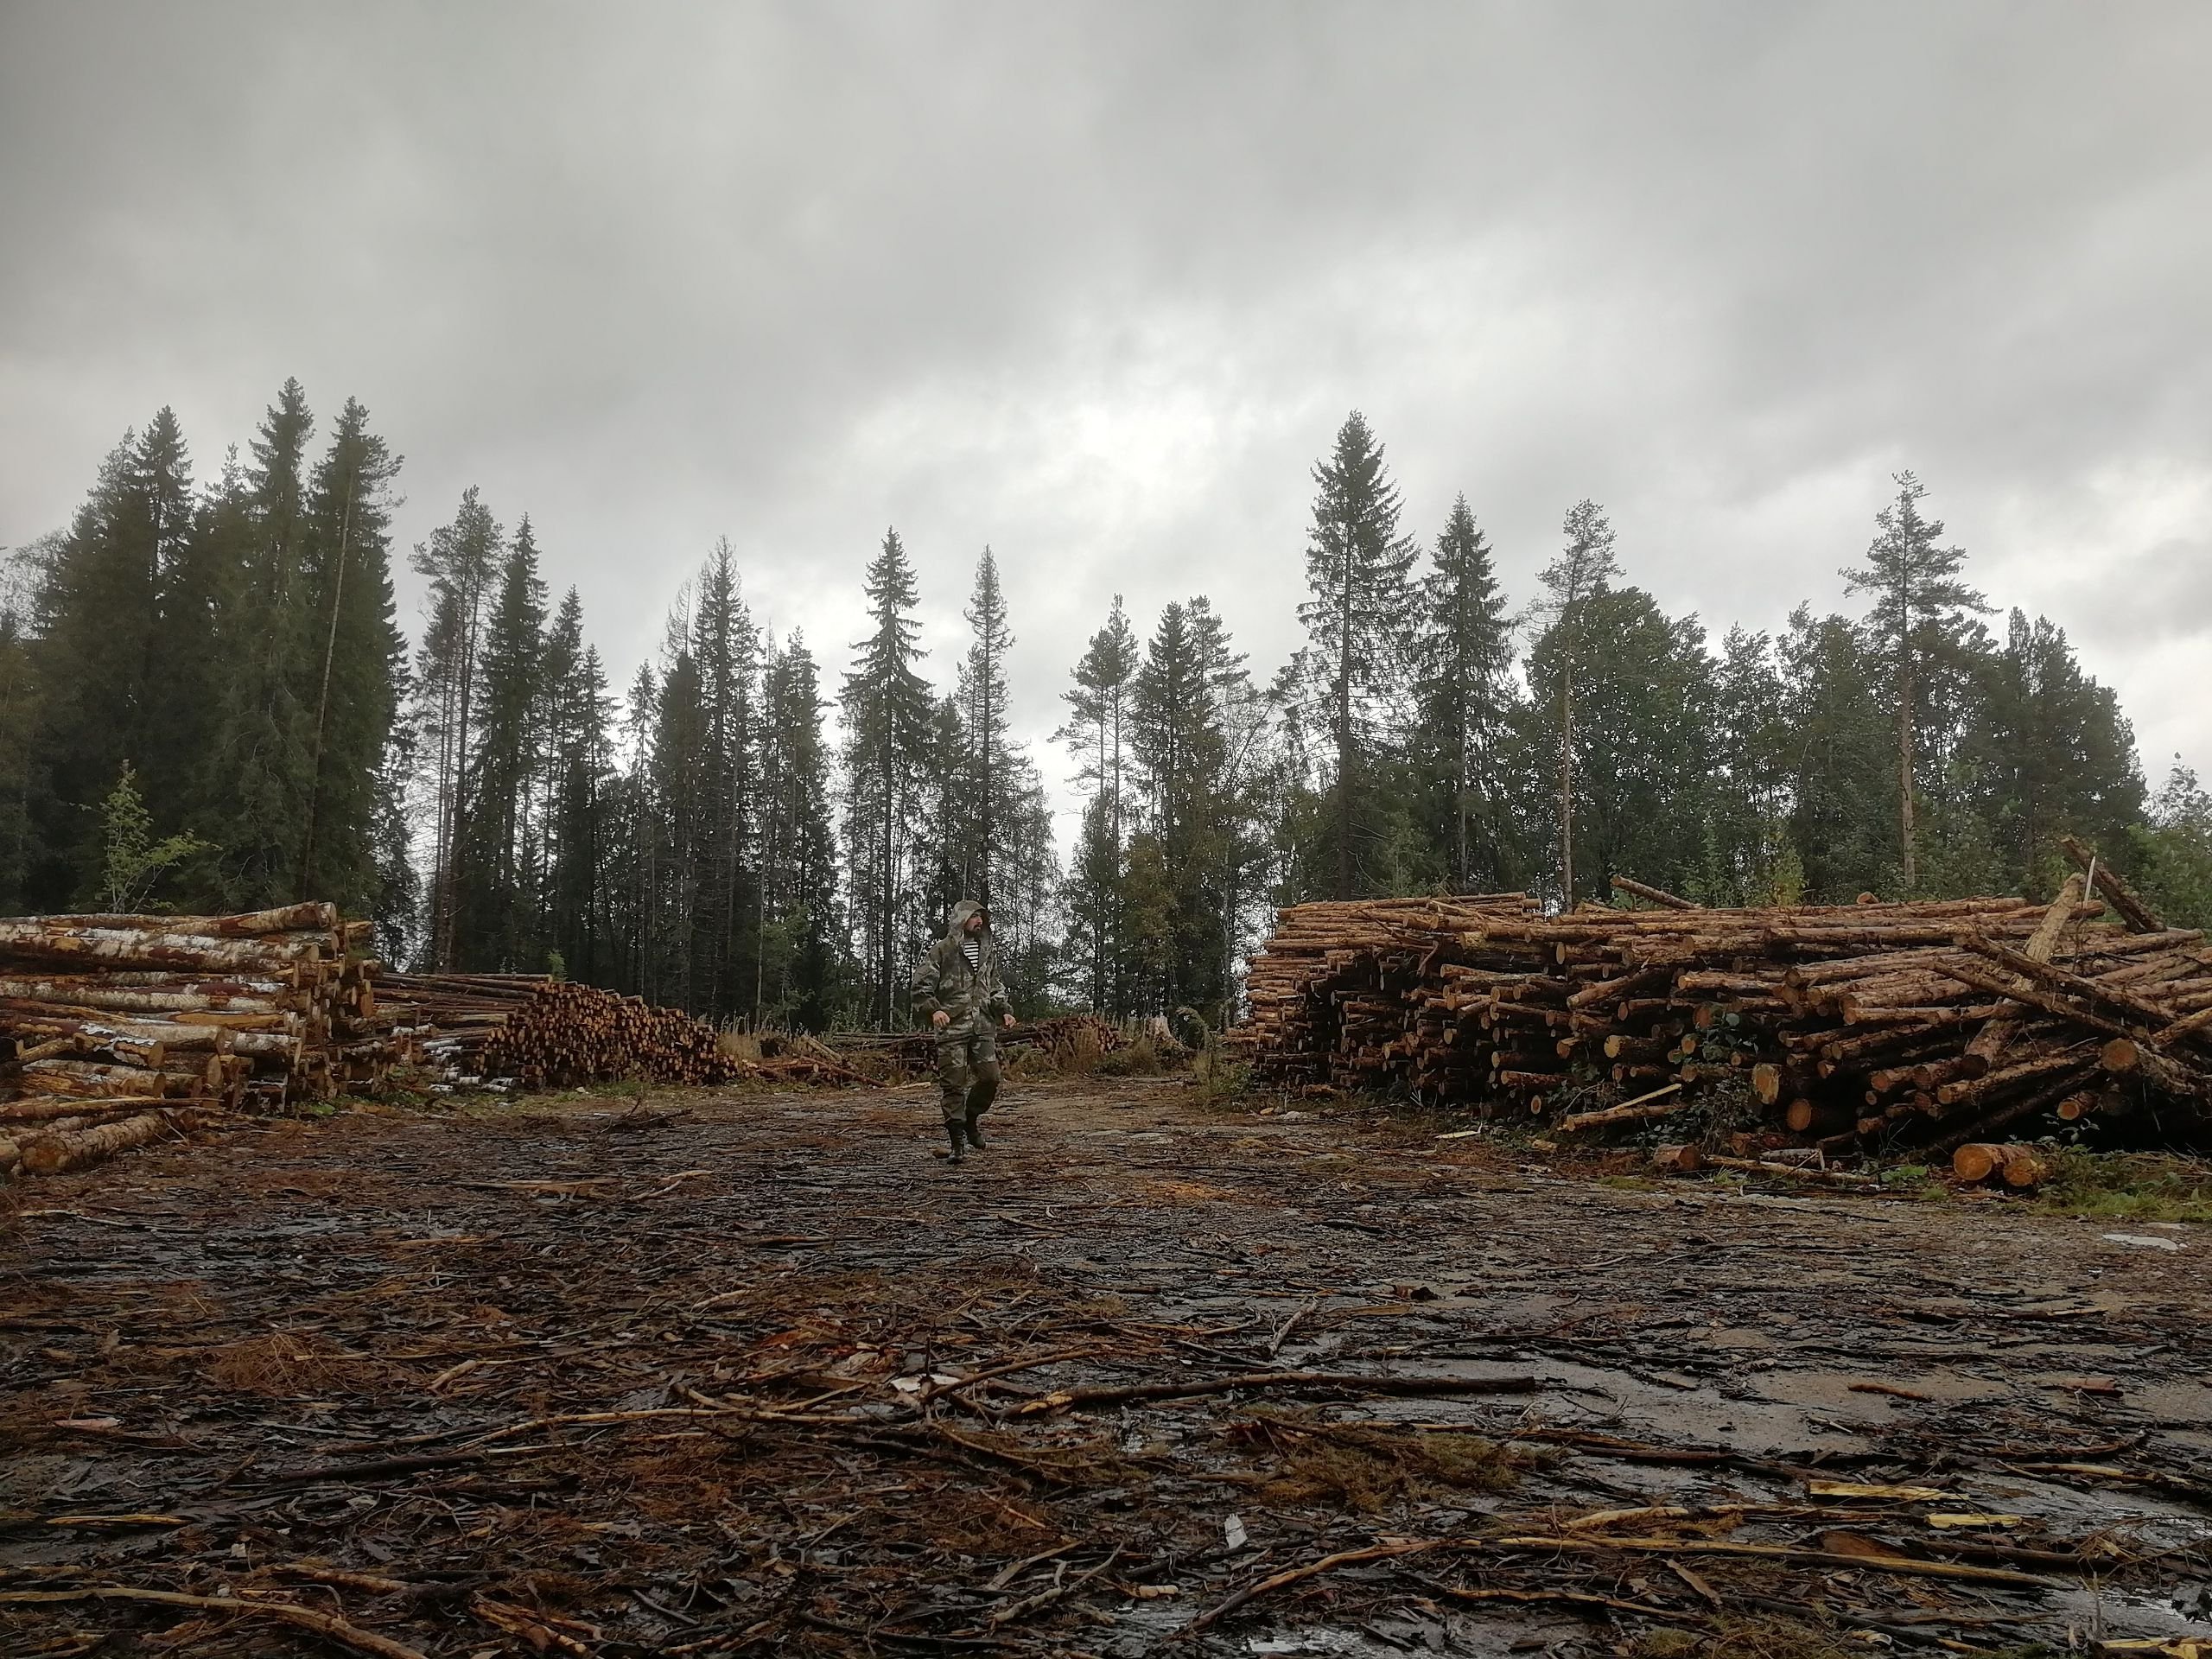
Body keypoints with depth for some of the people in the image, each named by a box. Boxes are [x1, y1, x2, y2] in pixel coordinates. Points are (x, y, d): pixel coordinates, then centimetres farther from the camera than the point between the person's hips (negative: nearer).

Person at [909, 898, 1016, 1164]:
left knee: (990, 1077, -1)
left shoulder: (988, 952, 16)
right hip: (952, 1027, -5)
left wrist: (1004, 1011, 11)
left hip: (982, 1027, 5)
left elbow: (996, 988, 26)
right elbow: (921, 985, -5)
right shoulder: (942, 950, -2)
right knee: (954, 1084, -3)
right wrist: (933, 1009, -21)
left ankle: (971, 1118, 26)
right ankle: (958, 1141, 6)